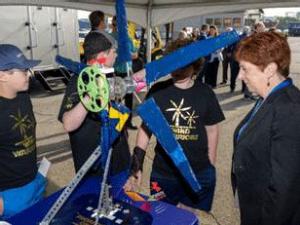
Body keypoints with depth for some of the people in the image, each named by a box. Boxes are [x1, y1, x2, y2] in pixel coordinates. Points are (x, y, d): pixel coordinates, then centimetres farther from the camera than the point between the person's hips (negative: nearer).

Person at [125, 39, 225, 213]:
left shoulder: (205, 93, -4)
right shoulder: (158, 91, -6)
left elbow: (212, 130, 5)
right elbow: (145, 128, -2)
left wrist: (211, 165, 8)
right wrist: (136, 166, -6)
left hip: (200, 175, 0)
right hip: (163, 174, 0)